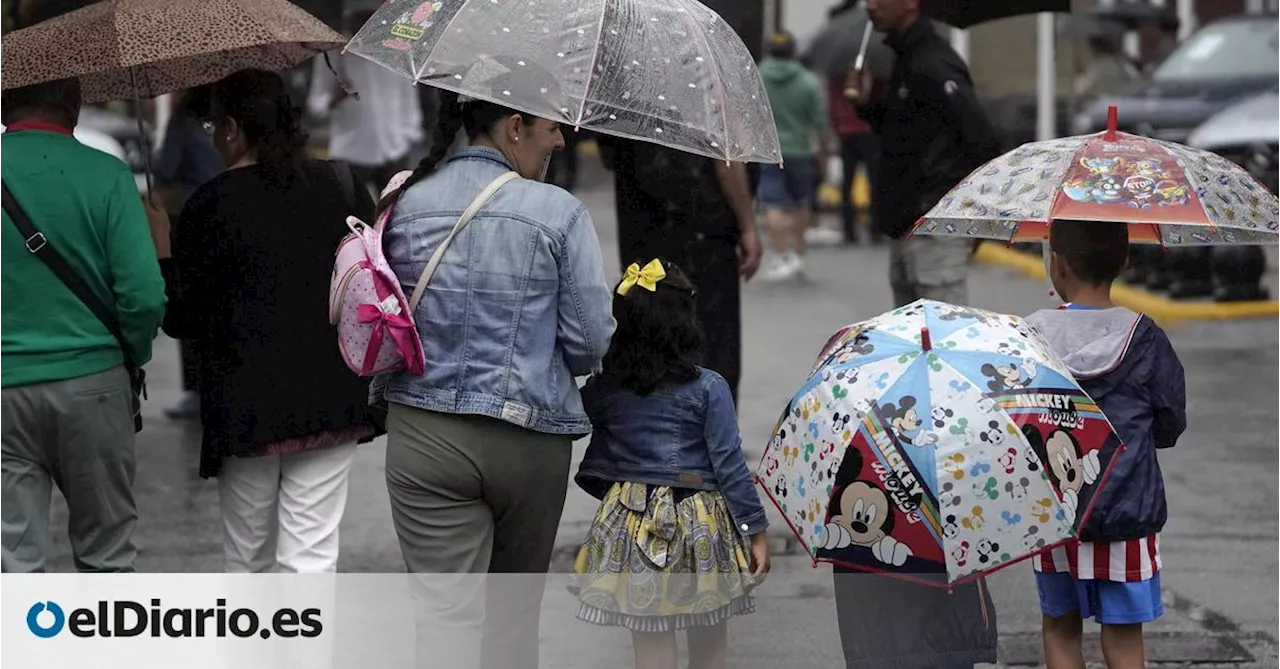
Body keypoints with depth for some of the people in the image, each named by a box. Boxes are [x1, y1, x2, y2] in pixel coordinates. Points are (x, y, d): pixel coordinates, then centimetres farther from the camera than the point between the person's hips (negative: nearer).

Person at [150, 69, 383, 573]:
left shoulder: (211, 205, -7)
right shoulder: (341, 188, 3)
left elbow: (181, 320, -3)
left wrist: (162, 253, 11)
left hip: (245, 407, -2)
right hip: (334, 404, 2)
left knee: (249, 560, 15)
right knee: (310, 559, 1)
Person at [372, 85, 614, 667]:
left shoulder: (405, 205, 1)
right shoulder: (560, 212, -9)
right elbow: (592, 342, -9)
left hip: (424, 438, 1)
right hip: (530, 439, -1)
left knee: (449, 611, -1)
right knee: (516, 604, 19)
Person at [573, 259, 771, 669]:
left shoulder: (601, 390, -1)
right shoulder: (707, 389, -9)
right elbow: (730, 465, -8)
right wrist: (757, 529, -3)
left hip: (631, 527, 2)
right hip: (699, 527, -2)